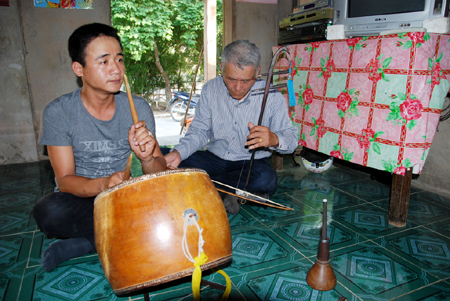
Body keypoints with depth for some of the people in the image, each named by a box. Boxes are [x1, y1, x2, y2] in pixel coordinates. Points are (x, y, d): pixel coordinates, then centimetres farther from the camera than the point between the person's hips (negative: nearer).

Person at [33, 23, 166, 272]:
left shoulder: (138, 108, -8)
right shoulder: (58, 113, -12)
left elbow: (160, 175, -8)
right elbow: (65, 180, -13)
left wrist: (147, 157, -32)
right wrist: (103, 184, -35)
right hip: (81, 199, -1)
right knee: (49, 212, -33)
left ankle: (77, 246, -8)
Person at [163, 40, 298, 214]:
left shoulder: (271, 96, -10)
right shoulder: (210, 89, -4)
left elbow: (291, 138, -11)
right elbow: (199, 131, 1)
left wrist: (274, 139, -37)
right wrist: (178, 153, -19)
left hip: (250, 163, -2)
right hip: (214, 159, 2)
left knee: (266, 178, -38)